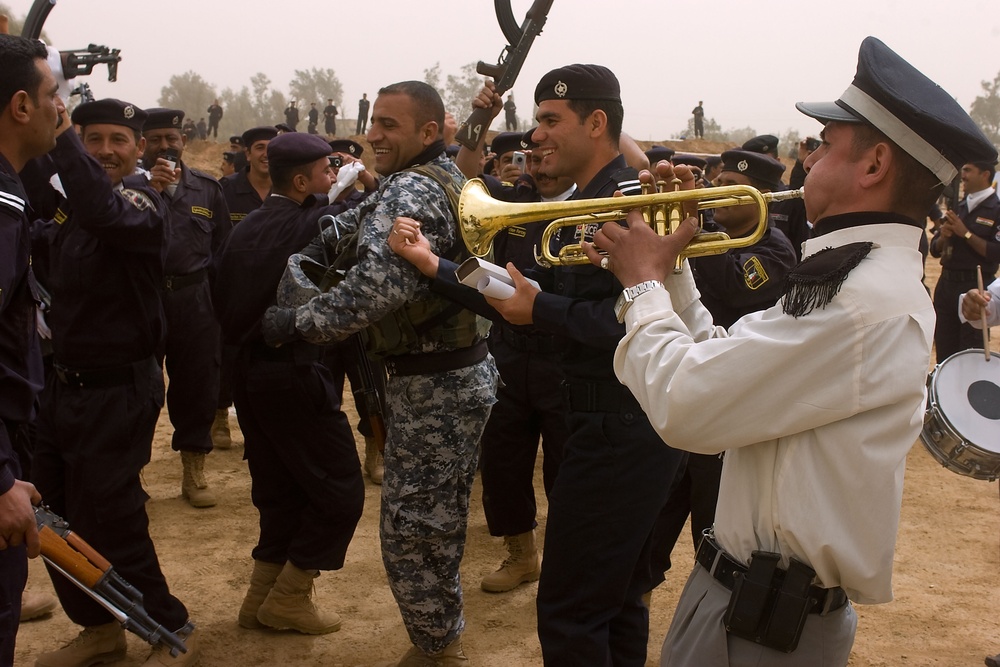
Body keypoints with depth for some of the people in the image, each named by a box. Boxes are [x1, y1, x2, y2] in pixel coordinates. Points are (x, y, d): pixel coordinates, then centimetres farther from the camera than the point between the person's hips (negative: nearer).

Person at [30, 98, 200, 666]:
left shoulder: (143, 200, -14)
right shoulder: (68, 203, 11)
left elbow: (105, 211, -37)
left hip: (117, 391, -8)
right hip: (61, 385, 8)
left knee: (110, 524, -1)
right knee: (59, 520, 14)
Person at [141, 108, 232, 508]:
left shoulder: (207, 188, 11)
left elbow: (223, 245, 10)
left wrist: (208, 286, 1)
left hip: (194, 300, 2)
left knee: (197, 384, 5)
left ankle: (193, 472, 18)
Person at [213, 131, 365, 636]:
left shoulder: (244, 230, 10)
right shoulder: (310, 224, -12)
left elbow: (223, 302, 13)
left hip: (249, 375, 8)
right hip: (295, 376, -8)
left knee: (280, 493, 18)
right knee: (340, 492, 3)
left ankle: (262, 600, 23)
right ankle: (288, 599, 7)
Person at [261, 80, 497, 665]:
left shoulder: (411, 190, -20)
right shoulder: (449, 177, 11)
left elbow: (378, 287, -36)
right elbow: (371, 218, 28)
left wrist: (297, 320, -24)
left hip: (436, 386, -10)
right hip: (461, 371, 10)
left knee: (412, 529, 1)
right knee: (435, 522, 21)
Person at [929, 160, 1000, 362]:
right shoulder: (958, 208, 14)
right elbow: (935, 249, 15)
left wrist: (966, 234, -16)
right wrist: (944, 236, -5)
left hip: (977, 287, -6)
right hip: (946, 283, 7)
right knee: (944, 354, 12)